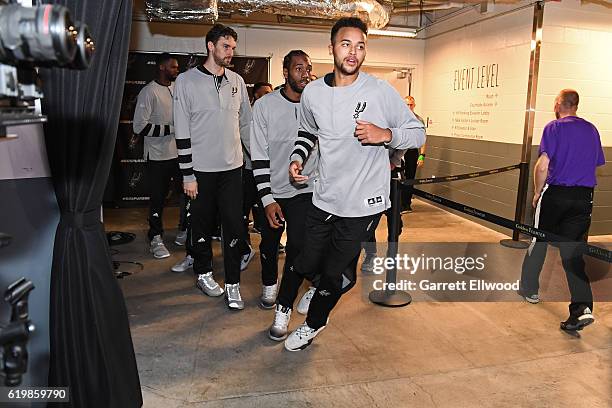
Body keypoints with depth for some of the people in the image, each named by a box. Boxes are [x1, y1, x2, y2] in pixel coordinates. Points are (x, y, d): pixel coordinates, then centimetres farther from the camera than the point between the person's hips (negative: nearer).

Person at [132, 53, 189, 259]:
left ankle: (184, 231, 26)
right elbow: (139, 126, -17)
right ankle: (156, 238, 18)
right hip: (158, 155, -6)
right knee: (158, 198, 4)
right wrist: (171, 129, -18)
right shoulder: (149, 92, -11)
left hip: (180, 153, 6)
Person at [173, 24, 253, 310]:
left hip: (232, 167, 3)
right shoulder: (187, 81, -5)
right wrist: (187, 175, -9)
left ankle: (232, 283, 12)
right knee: (202, 223, 9)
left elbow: (246, 123, 17)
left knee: (233, 224, 1)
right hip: (201, 168, -3)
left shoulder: (237, 81, 8)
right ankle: (203, 273, 30)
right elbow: (182, 132, -7)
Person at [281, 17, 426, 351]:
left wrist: (385, 134, -23)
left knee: (334, 274, 7)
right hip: (324, 199, 4)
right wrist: (297, 158, 2)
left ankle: (313, 323, 37)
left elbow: (418, 133, -4)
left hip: (363, 204, -4)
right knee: (306, 266, 11)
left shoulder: (380, 91, -11)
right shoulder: (312, 93, 1)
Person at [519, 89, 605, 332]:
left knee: (538, 241, 15)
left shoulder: (554, 128, -6)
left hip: (555, 194, -4)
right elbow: (595, 165, 15)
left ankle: (529, 289, 30)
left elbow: (542, 166, -13)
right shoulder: (591, 130, 11)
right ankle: (583, 308, -9)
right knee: (573, 252, 4)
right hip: (584, 198, 4)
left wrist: (537, 193, -1)